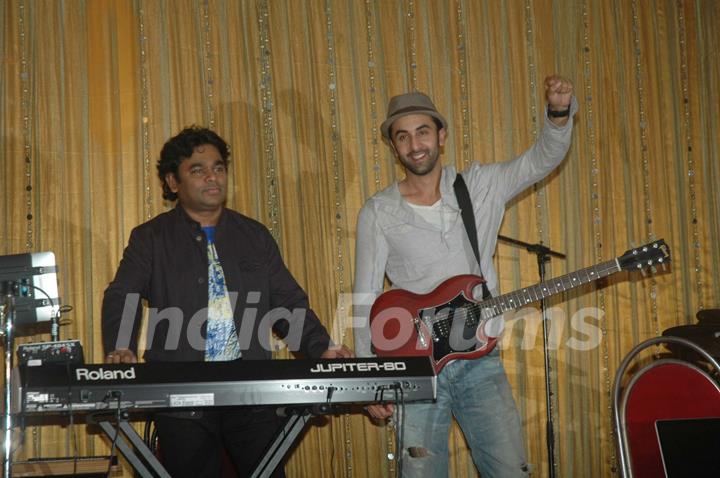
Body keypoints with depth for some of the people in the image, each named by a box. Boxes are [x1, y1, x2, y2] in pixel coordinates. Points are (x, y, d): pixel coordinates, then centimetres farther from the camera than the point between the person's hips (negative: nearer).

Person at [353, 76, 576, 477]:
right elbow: (366, 301, 2)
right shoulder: (378, 213, 1)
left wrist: (559, 113, -23)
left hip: (481, 358, 1)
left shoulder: (481, 186, 6)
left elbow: (542, 159, -2)